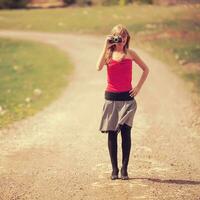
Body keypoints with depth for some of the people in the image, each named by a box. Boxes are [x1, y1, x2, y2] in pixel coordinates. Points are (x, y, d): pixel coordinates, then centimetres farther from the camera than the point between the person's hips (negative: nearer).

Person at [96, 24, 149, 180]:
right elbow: (99, 67, -17)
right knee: (112, 133, 2)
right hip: (111, 97, 1)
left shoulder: (130, 53, 3)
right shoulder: (108, 53, 3)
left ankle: (124, 169, 1)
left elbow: (146, 69, 12)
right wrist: (106, 47, -15)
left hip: (127, 97, -1)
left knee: (125, 131, -6)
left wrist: (138, 87, 3)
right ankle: (114, 169, 10)